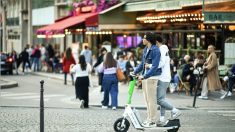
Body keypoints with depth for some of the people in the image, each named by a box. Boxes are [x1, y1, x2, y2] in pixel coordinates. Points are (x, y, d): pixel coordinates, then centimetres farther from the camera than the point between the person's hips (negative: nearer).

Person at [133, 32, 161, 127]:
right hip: (145, 76, 9)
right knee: (147, 99, 14)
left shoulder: (155, 50, -16)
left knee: (151, 99, -4)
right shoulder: (146, 49, 11)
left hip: (151, 77, -9)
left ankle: (152, 121, 2)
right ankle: (149, 118, 23)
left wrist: (144, 76, -26)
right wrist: (135, 72, 13)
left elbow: (154, 66, -21)